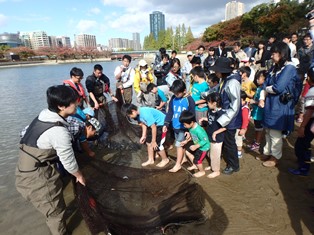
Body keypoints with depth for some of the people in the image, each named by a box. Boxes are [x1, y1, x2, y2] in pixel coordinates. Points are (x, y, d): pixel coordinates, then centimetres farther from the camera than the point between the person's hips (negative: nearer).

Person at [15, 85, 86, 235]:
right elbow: (68, 161, -18)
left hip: (27, 171, 9)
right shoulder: (59, 131, -29)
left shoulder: (44, 117, -2)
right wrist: (79, 175, 2)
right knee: (55, 211, 11)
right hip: (37, 177, -9)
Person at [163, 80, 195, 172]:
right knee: (181, 144, 18)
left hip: (184, 127, -5)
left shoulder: (189, 100, -15)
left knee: (179, 145, -3)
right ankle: (182, 159, 36)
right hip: (175, 126, 6)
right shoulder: (173, 98, 1)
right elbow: (170, 112, 8)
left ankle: (178, 164, 11)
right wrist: (166, 124, 3)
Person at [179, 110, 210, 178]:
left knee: (197, 160, 2)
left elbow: (205, 140, -31)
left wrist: (195, 146, -32)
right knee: (187, 152, 17)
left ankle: (202, 171, 33)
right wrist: (186, 141, 1)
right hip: (197, 145, 9)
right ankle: (194, 165, 37)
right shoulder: (191, 127, -12)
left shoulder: (198, 130, -38)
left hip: (203, 147, -9)